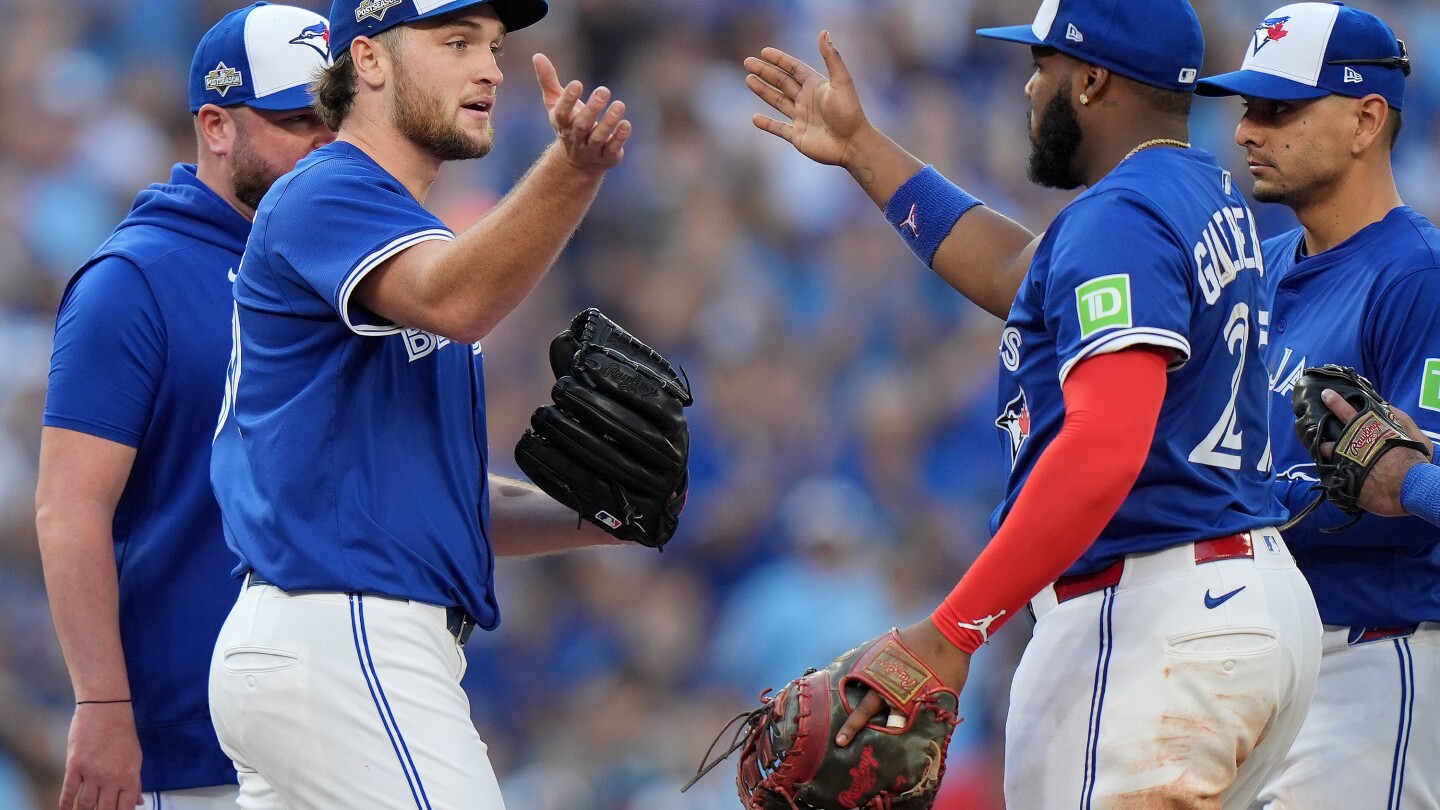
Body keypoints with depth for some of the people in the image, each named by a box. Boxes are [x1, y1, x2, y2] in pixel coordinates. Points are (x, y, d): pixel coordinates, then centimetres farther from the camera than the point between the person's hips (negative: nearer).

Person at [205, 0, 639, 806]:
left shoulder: (403, 224, 24)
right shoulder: (327, 194, -7)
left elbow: (453, 495, 25)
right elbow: (453, 301, -30)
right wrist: (572, 169, -45)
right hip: (337, 643, -11)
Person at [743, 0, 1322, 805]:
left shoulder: (1119, 219, -14)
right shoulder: (1208, 196, 17)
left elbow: (1104, 450, -26)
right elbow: (1016, 276, 33)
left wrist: (952, 634, -27)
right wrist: (861, 149, 40)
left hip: (1148, 625, -10)